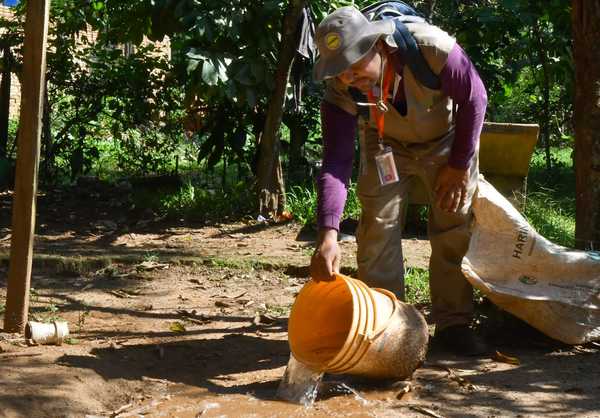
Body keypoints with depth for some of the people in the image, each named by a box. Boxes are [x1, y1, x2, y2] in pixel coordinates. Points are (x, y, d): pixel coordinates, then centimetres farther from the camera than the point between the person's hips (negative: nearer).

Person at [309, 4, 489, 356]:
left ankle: (453, 323, 8)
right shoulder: (340, 90, -31)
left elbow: (474, 97, -22)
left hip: (447, 139, -1)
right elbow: (336, 162, -32)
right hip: (386, 144, 1)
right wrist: (329, 235, -44)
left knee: (456, 229, -3)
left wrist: (460, 164, -16)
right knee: (378, 230, -6)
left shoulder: (431, 47, -39)